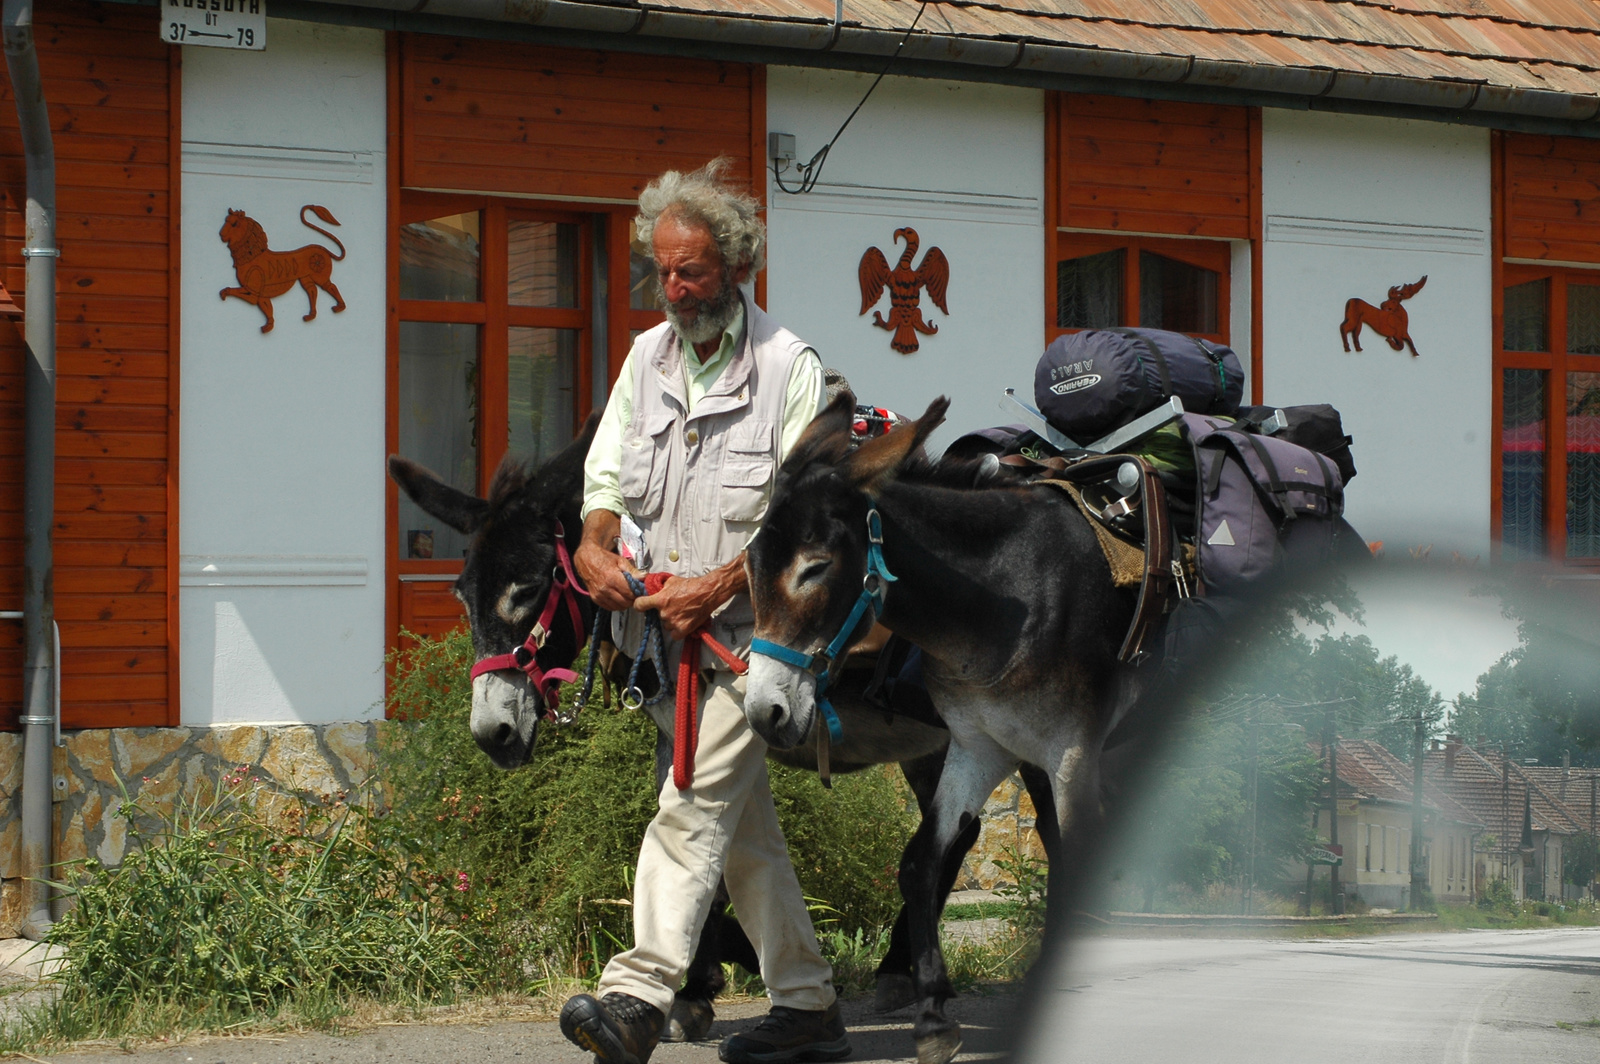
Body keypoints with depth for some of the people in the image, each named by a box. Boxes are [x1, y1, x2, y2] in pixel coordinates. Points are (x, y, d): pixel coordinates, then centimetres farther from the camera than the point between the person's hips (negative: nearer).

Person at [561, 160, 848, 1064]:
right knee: (745, 826, 11)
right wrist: (595, 542, -9)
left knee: (693, 806, -19)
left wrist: (721, 584, -22)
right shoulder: (649, 355, 10)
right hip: (673, 628, 7)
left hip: (750, 627, -7)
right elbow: (609, 472, 12)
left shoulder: (790, 366, -9)